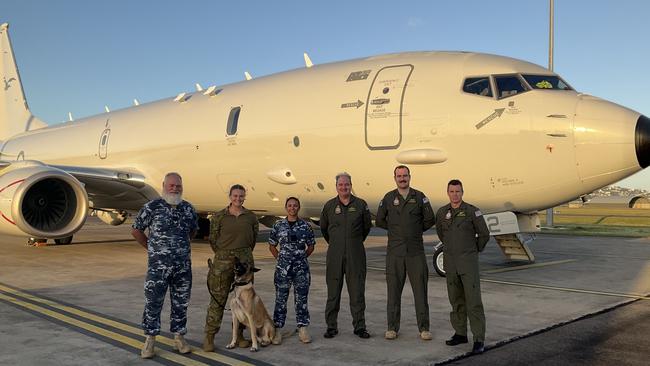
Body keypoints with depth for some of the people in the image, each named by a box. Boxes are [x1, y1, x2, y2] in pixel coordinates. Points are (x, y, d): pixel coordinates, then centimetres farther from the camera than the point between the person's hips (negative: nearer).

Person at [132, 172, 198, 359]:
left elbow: (193, 229, 22)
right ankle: (150, 340, 13)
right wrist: (151, 248, 4)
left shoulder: (188, 208, 5)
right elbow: (136, 230, 2)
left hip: (184, 265, 4)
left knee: (181, 303, 10)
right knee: (153, 302, 1)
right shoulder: (152, 207, -6)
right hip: (158, 265, -3)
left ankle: (179, 337, 22)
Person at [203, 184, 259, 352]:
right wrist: (223, 255, 10)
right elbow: (213, 239, 5)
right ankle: (209, 337, 5)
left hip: (245, 260, 3)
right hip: (223, 261, -2)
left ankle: (239, 335, 18)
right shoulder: (219, 216, -2)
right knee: (218, 299, -2)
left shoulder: (251, 217, 5)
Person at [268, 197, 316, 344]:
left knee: (301, 299, 5)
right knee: (280, 299, 4)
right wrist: (280, 258, 3)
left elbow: (311, 246, 12)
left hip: (301, 268, 0)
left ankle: (303, 329, 14)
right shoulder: (279, 225, 2)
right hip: (283, 268, 0)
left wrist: (302, 257, 3)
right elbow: (272, 246, 11)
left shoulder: (305, 226, 2)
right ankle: (277, 331, 12)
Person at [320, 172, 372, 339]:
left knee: (357, 291, 2)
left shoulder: (361, 205, 2)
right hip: (335, 255, 1)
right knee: (333, 291, 4)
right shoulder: (329, 206, 5)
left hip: (356, 255, -1)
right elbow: (323, 228, 19)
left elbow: (367, 227, 14)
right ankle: (331, 326, 13)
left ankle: (359, 326, 10)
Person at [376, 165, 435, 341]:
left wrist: (416, 231, 12)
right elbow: (379, 220, 12)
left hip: (416, 251, 0)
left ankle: (424, 328, 11)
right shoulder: (388, 198, 4)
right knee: (394, 290, 4)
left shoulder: (419, 197, 3)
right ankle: (392, 328, 13)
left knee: (420, 290, 1)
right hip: (395, 252, 0)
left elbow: (429, 220, 6)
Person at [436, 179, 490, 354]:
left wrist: (474, 251, 9)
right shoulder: (442, 212, 4)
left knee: (473, 300, -7)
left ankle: (478, 340, -3)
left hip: (468, 261, -4)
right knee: (456, 300, 11)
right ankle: (460, 333, 23)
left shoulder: (472, 211, -9)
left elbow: (484, 234, -1)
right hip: (451, 262, 4)